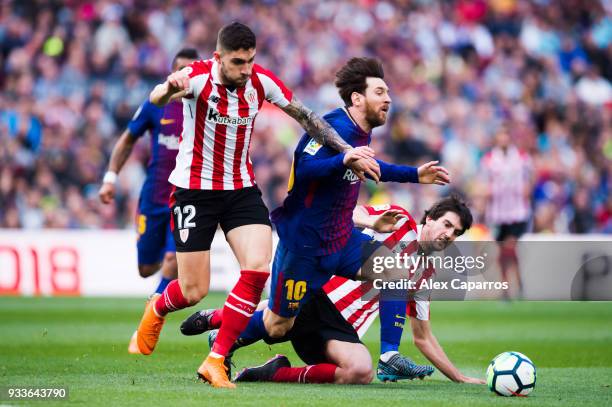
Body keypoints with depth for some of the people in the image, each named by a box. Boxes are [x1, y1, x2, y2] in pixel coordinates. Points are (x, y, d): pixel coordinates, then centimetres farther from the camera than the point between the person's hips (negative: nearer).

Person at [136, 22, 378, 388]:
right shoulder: (199, 76, -21)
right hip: (194, 189, -4)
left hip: (242, 189, 4)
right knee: (193, 291, -2)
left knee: (258, 268, -18)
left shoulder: (261, 81, -8)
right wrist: (169, 90, -67)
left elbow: (307, 116, 3)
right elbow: (157, 98, -42)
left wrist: (346, 151, -4)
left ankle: (215, 361, -8)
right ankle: (157, 311, 37)